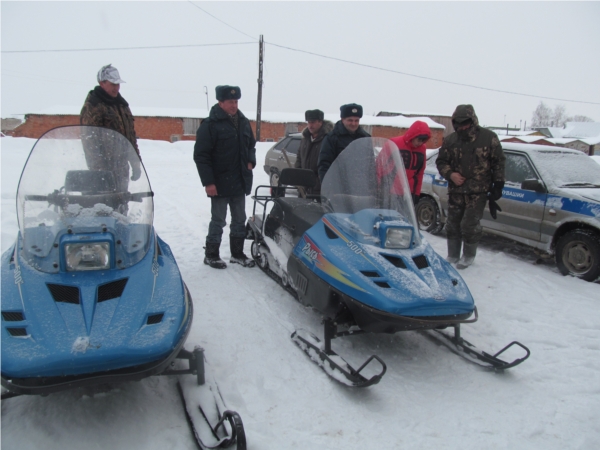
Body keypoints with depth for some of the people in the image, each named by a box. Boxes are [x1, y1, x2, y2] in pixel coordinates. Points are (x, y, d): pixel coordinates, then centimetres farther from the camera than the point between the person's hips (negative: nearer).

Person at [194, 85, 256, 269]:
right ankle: (211, 255, 17)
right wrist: (208, 182, -17)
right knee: (218, 221, 3)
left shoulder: (243, 122, 9)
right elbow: (200, 155, -12)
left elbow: (251, 145, 24)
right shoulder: (210, 124, -10)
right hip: (220, 183, -6)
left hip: (240, 182, 6)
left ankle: (237, 253, 25)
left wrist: (251, 161, 3)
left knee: (239, 220, 13)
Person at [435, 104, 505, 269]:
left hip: (478, 191, -3)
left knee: (470, 225, -5)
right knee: (453, 224, 9)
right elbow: (441, 161, 8)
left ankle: (469, 255, 15)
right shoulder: (449, 140, 3)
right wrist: (450, 174, -11)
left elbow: (498, 162, 3)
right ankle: (452, 255, 23)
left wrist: (498, 184, -1)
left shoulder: (489, 138, -2)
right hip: (456, 190, 3)